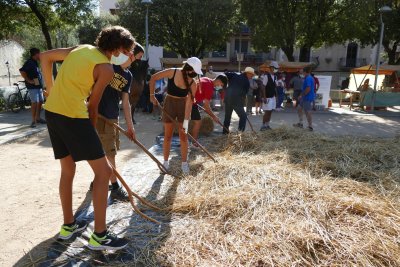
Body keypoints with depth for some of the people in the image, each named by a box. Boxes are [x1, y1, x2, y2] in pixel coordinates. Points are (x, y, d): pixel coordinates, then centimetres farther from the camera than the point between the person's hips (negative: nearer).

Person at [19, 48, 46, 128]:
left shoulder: (35, 62, 16)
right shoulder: (29, 62, -12)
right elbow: (22, 71, -23)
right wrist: (29, 80, -19)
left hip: (39, 86, 9)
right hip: (33, 86, -9)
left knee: (40, 101, 12)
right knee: (35, 102, -12)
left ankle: (38, 118, 22)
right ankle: (33, 120, -8)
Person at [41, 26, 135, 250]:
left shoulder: (82, 48, 15)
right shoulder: (106, 68, -7)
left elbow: (46, 57, 20)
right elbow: (92, 105, -2)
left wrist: (51, 89, 22)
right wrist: (91, 130, 11)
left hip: (52, 111, 9)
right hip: (73, 116, -9)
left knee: (68, 169, 19)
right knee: (104, 171, -2)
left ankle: (69, 225, 32)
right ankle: (100, 236, 5)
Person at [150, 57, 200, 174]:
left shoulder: (193, 84, -18)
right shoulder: (172, 72, -20)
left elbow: (189, 102, -20)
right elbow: (153, 78, -10)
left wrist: (186, 121, -24)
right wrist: (152, 95, -15)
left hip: (183, 106, 0)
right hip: (169, 104, 0)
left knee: (183, 136, 5)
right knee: (168, 135, 7)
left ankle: (184, 163, 17)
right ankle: (165, 162, 21)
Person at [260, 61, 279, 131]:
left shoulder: (275, 77, 10)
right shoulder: (266, 76, -13)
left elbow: (275, 87, 14)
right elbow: (263, 87, -14)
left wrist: (276, 96, 11)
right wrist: (264, 97, -17)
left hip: (273, 97, 7)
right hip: (267, 97, -7)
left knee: (270, 112, 9)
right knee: (267, 112, -7)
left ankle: (267, 125, 17)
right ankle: (263, 126, 3)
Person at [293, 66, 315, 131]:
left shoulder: (308, 78, -18)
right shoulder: (309, 78, 14)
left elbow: (308, 89, -27)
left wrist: (302, 95, -17)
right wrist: (301, 95, 17)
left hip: (308, 98, -11)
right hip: (305, 98, 11)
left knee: (307, 112, -3)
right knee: (299, 109, 16)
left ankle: (310, 126, 7)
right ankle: (300, 123, 21)